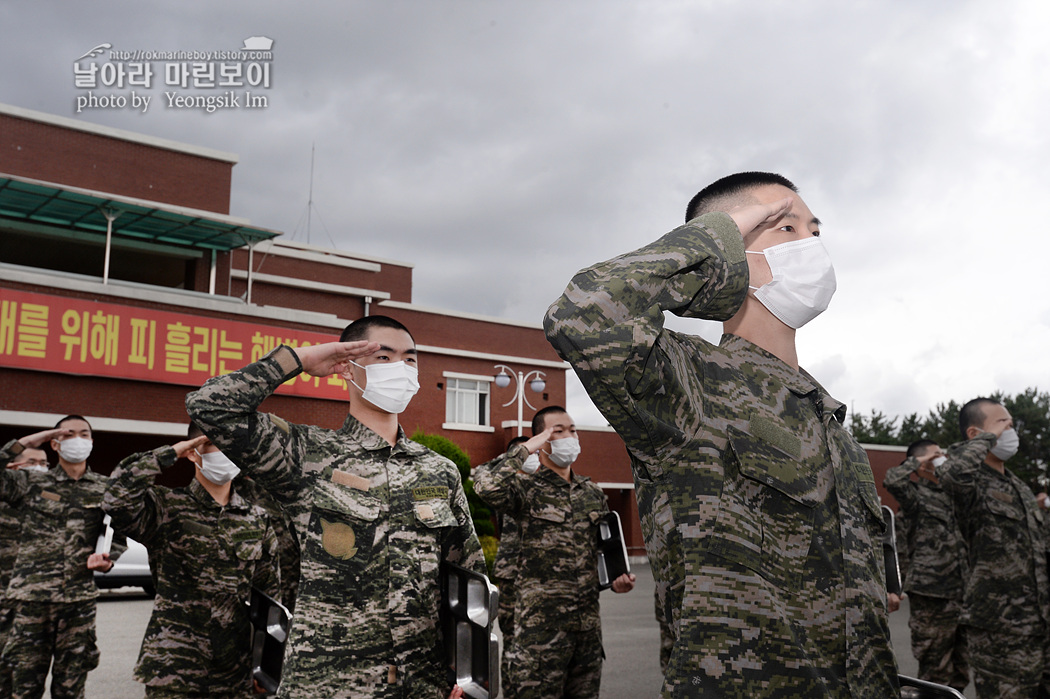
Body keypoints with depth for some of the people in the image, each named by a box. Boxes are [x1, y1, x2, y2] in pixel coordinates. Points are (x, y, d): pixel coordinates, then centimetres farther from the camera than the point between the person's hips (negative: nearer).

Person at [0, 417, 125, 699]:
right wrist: (24, 443, -6)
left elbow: (117, 537, 13)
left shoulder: (105, 489, 10)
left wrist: (104, 559, -8)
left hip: (80, 599, 1)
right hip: (32, 598, -1)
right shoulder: (30, 483, 7)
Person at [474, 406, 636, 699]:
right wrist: (525, 449, -18)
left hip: (588, 619, 6)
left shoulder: (592, 492, 13)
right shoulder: (526, 489, -6)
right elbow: (487, 485, -29)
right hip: (540, 621, -6)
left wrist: (616, 579, 4)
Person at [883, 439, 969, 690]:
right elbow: (893, 480, -29)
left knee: (960, 673, 15)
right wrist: (917, 462, -14)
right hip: (931, 593, -8)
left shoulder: (948, 493, 15)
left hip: (959, 592, 8)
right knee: (935, 671, -1)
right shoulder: (915, 493, -8)